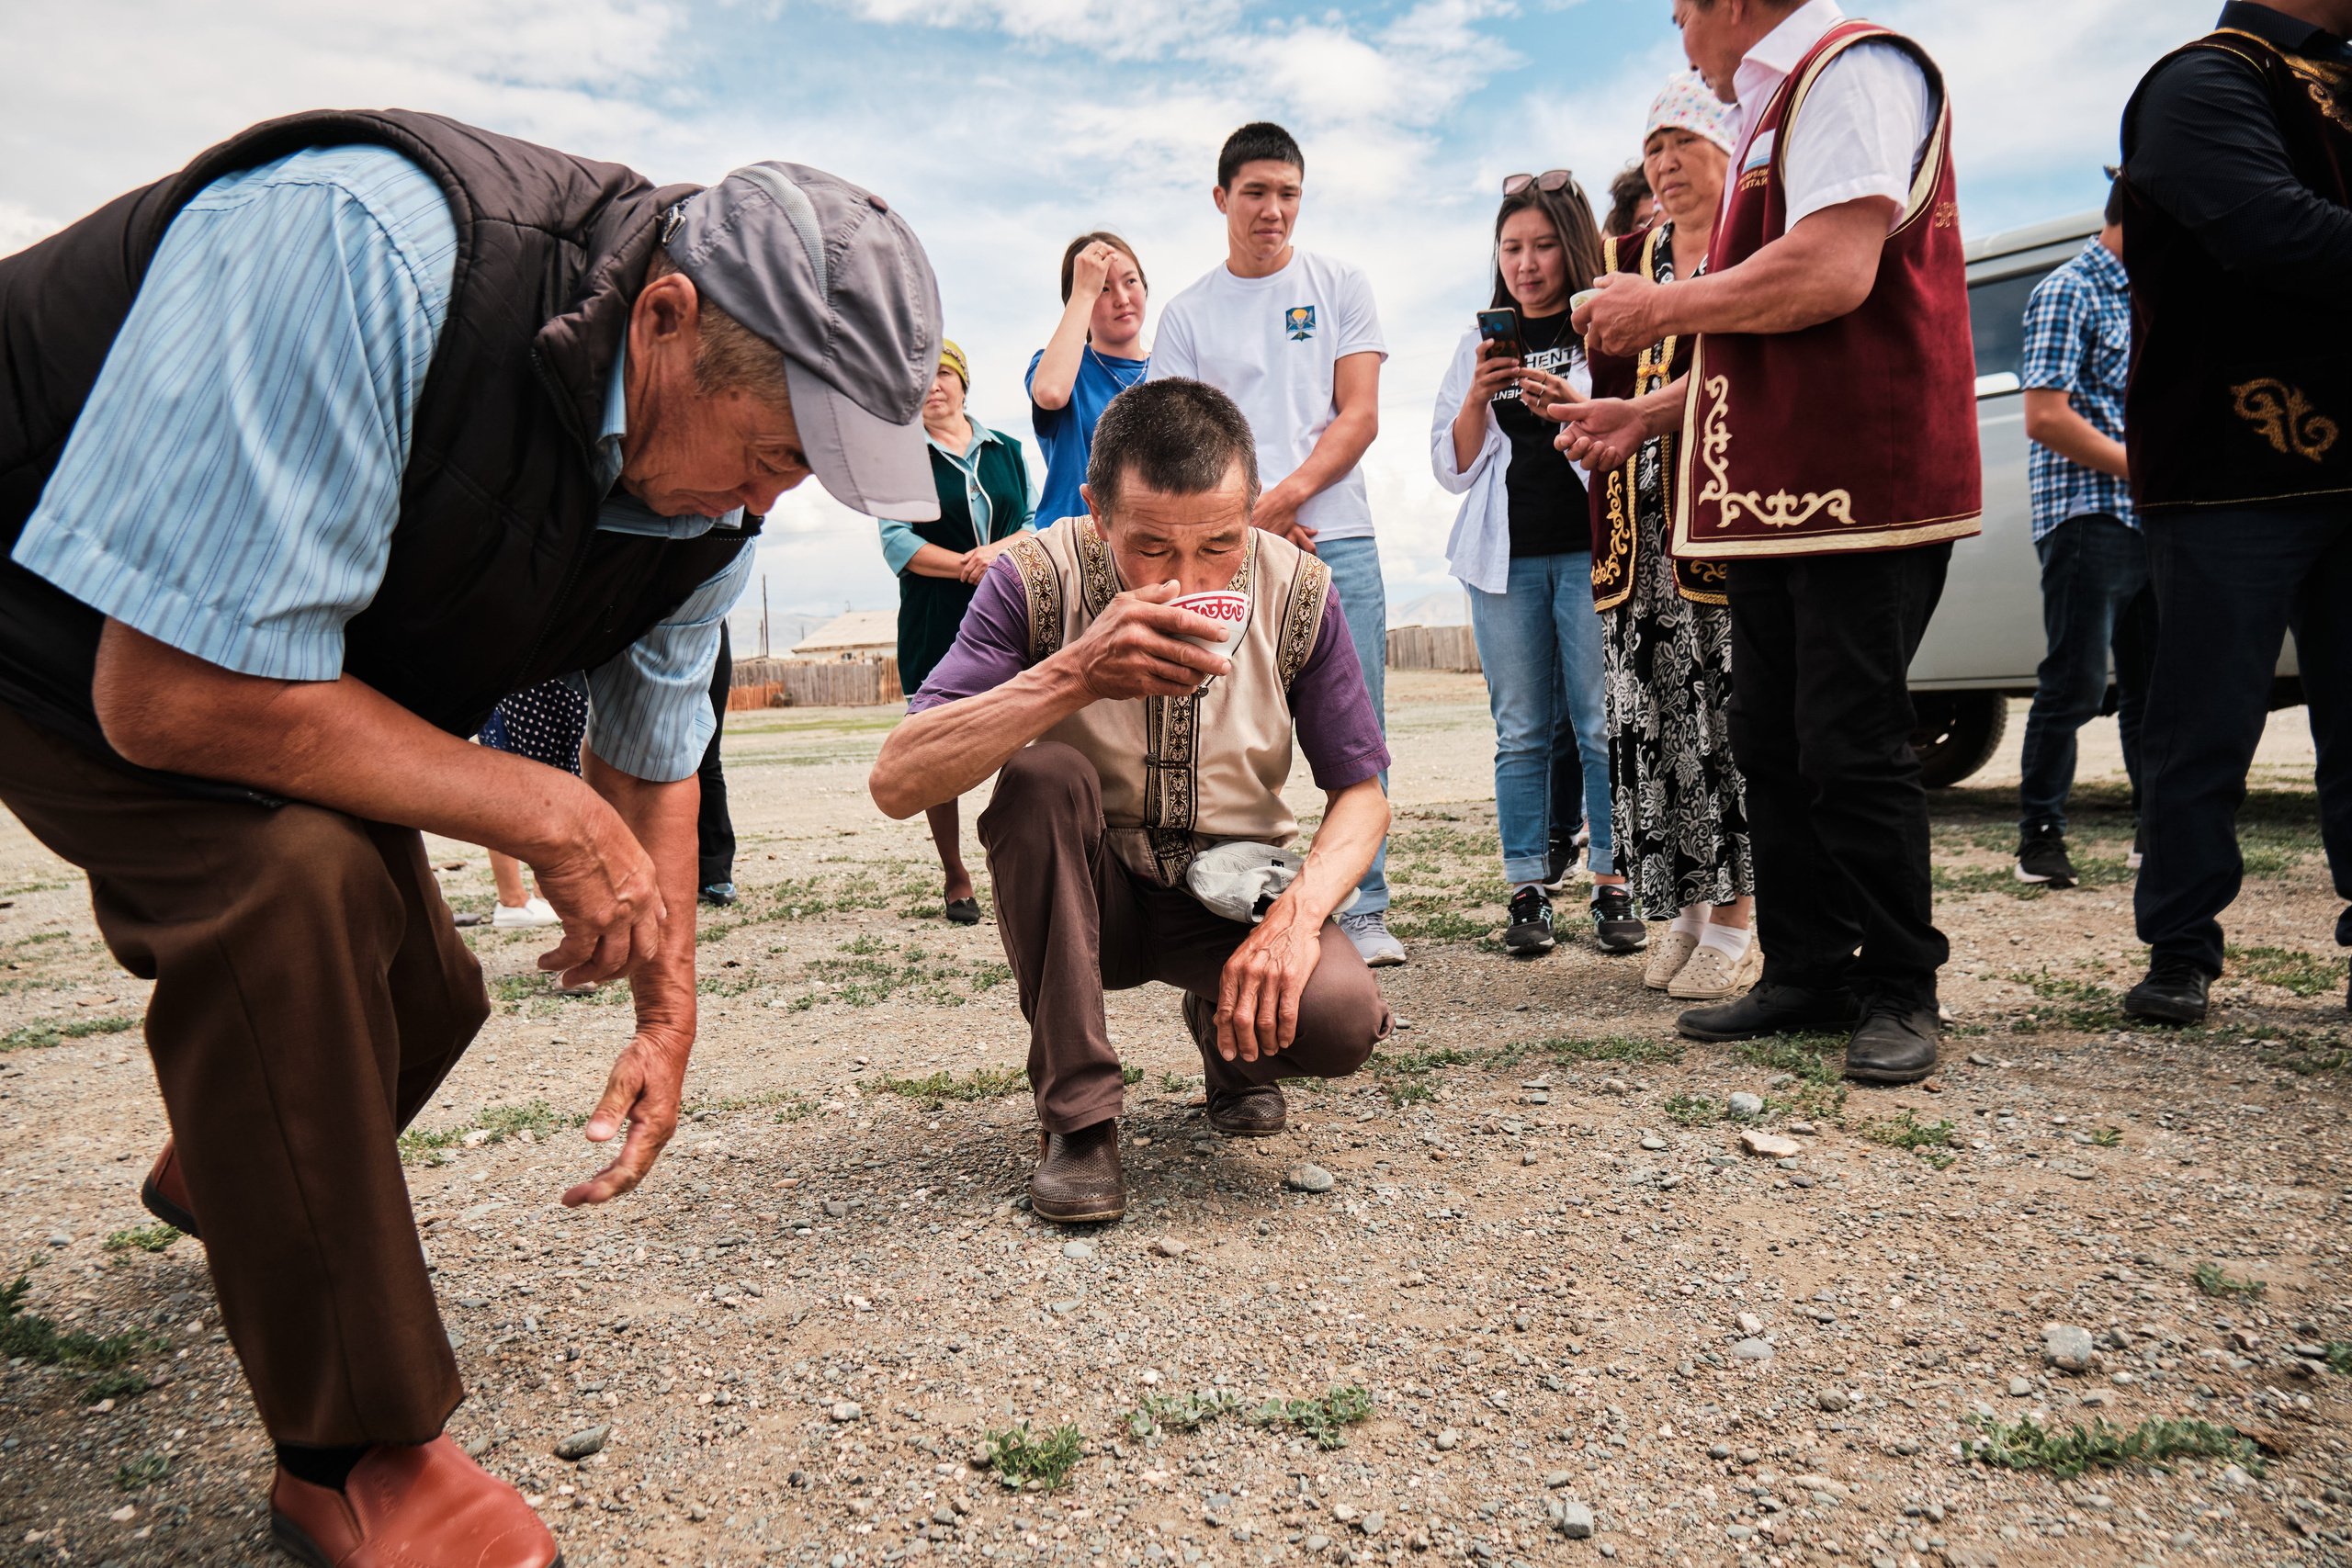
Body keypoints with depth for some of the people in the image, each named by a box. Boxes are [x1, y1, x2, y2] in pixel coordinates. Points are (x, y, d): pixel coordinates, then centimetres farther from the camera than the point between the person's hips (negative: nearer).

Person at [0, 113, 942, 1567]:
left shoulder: (709, 481, -15)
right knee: (297, 888, -31)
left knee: (422, 989, 9)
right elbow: (171, 694, -38)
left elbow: (652, 744, 0)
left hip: (310, 667, 7)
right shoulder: (353, 248, -40)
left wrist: (671, 1010, -4)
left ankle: (224, 1171, 47)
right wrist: (546, 816, -32)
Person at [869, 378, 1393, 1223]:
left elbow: (1361, 792, -5)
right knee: (1041, 774, -32)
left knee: (1341, 1019, -28)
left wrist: (1299, 910, -25)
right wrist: (1074, 675, -41)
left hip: (1229, 891, 1)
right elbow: (897, 782, -29)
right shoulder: (1039, 580, -19)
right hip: (1086, 896, 0)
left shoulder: (1299, 591, -13)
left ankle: (1227, 1030, 12)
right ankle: (1076, 1115, -19)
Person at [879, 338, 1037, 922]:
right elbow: (897, 541, -3)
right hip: (935, 625, -1)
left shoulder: (1006, 451, 17)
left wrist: (1000, 550, -11)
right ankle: (956, 879, 13)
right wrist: (969, 565, -15)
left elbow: (1036, 524, 11)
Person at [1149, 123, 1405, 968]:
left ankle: (1366, 912, 6)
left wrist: (1284, 496, -12)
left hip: (1338, 540, 0)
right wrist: (1246, 517, -9)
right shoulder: (1188, 313, 13)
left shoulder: (1341, 287, 12)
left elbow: (1359, 415, 3)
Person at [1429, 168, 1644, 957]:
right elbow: (1452, 469, 14)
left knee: (1605, 724, -5)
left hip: (1592, 549, -3)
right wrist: (1478, 399, -4)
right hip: (1505, 553, 3)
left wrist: (1567, 405, -14)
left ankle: (1614, 889, 3)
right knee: (1521, 731, 2)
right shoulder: (1480, 344, 17)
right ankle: (1527, 892, 6)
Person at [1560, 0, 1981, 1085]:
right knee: (1772, 742, 9)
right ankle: (1807, 976, 17)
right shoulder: (1772, 117, 25)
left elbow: (1833, 273, -23)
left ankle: (1899, 993, 6)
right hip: (1777, 499, 10)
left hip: (1857, 493, -10)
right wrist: (1650, 415, 25)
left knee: (1850, 745, -6)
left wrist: (1659, 309, -11)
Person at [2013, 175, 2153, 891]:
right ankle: (2040, 837, 1)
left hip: (2148, 521, 9)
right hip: (2087, 517, -8)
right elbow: (2045, 417, -18)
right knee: (2076, 684, -7)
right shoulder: (2068, 292, -7)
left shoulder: (2142, 300, 21)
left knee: (2154, 683, 12)